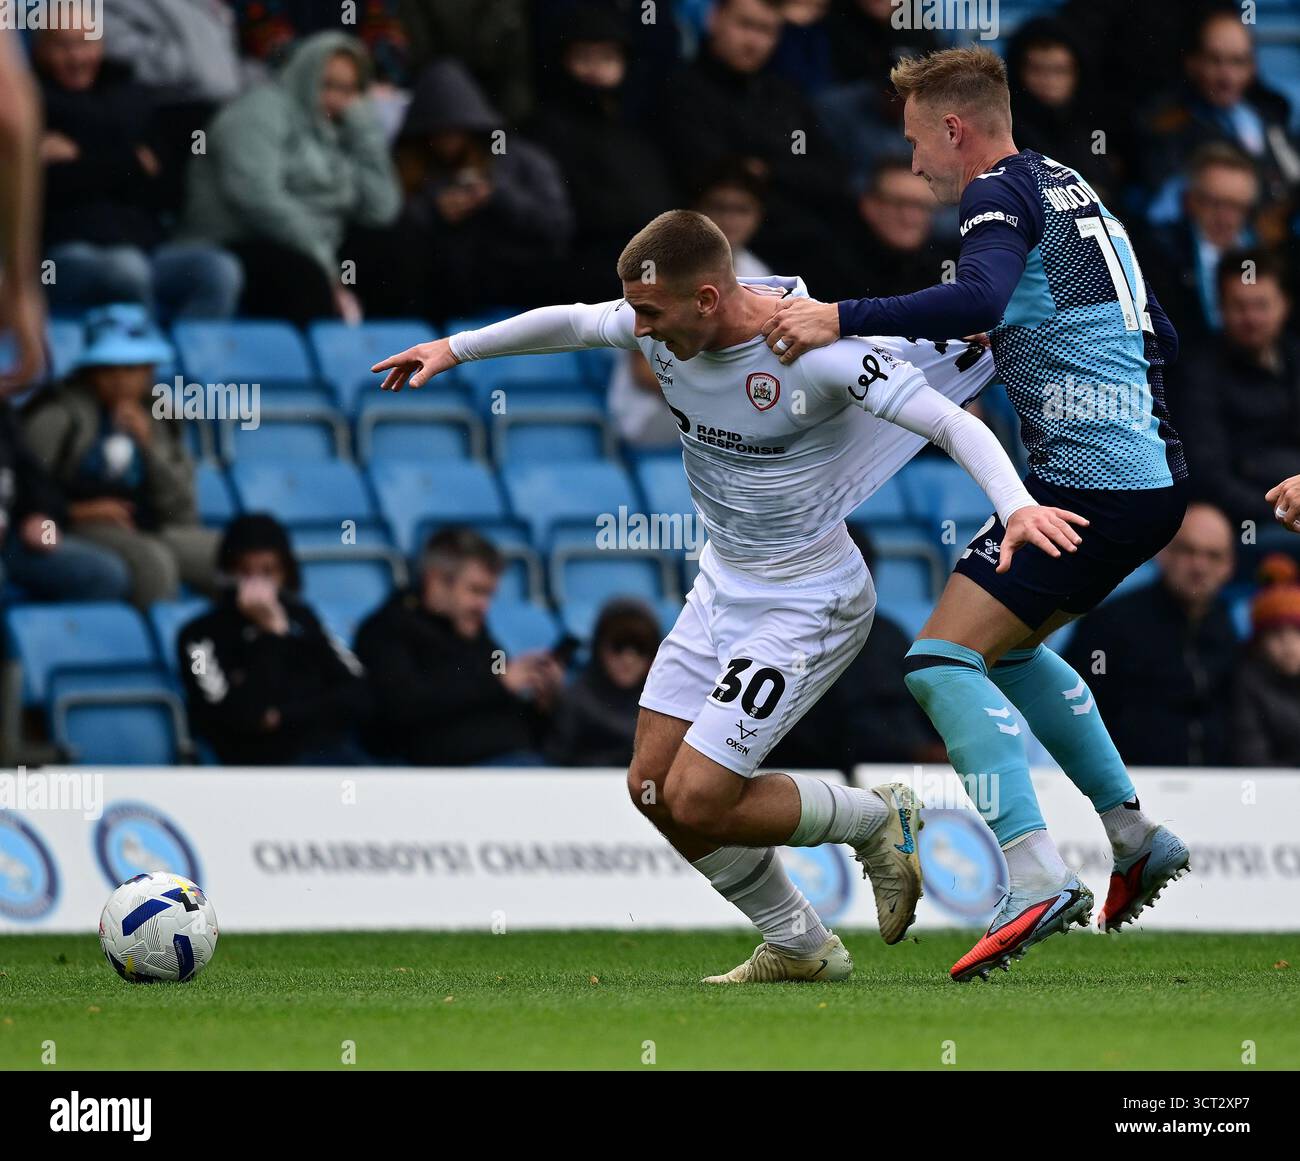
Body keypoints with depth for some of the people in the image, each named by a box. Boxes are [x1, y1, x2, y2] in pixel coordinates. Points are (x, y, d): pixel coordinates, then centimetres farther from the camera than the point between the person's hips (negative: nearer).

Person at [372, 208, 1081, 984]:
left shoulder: (819, 349, -27)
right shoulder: (665, 328, -7)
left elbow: (956, 424, -27)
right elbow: (570, 323, 14)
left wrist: (1016, 505, -43)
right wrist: (456, 348, 19)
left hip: (805, 605, -8)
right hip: (722, 582, 8)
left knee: (698, 800, -13)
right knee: (653, 788, 5)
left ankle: (880, 822, 12)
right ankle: (800, 948, 22)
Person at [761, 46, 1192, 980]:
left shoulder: (1001, 192, -6)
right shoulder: (1071, 189, 22)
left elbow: (978, 298, -28)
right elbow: (1161, 336, 28)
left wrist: (841, 319, -30)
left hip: (1087, 479, -9)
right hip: (1154, 474, 10)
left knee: (945, 660, -12)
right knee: (1009, 647, 26)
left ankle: (1039, 876, -26)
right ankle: (1136, 837, 23)